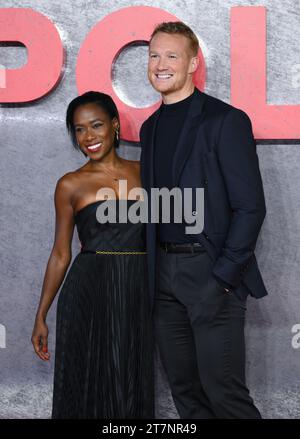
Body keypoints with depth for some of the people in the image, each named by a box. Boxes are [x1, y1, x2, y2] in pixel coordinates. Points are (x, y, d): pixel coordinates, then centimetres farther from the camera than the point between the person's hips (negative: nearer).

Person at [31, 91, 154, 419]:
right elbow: (60, 254, 6)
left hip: (138, 295, 2)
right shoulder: (70, 185, 1)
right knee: (90, 385, 5)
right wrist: (41, 316, 4)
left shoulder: (144, 172, 7)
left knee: (132, 388, 9)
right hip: (89, 296, -2)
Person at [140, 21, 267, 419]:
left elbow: (251, 206, -10)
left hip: (212, 273, -6)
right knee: (184, 389, 12)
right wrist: (152, 270, 8)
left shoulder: (226, 120, -7)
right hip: (164, 274, 7)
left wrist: (223, 277, -15)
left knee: (223, 391, -5)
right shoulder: (151, 127, 15)